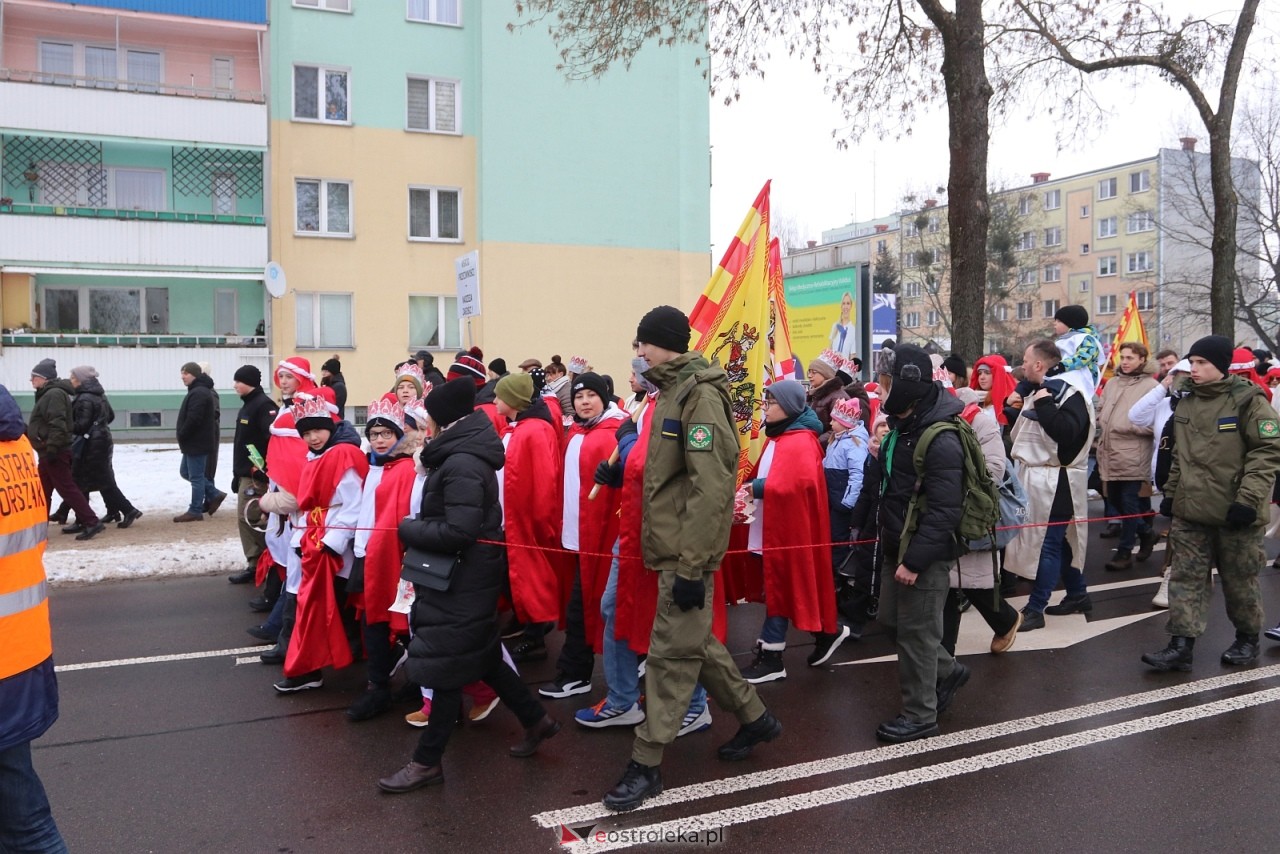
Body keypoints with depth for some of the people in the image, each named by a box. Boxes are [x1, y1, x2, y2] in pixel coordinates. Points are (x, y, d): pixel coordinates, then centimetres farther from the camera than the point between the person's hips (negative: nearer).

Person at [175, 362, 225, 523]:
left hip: (197, 443, -11)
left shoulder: (199, 393, -19)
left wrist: (181, 436, -13)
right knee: (186, 472, 18)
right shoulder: (197, 391, 16)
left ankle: (195, 511, 4)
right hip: (194, 442, 11)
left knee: (196, 476, -3)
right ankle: (214, 495, 22)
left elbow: (193, 419, -26)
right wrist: (183, 438, 14)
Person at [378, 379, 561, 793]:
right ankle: (536, 720, 32)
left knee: (445, 665, 1)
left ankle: (427, 761, 13)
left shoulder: (461, 465, -22)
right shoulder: (462, 455, 9)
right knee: (480, 655, 19)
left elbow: (459, 531, -27)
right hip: (467, 576, 10)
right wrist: (419, 527, 3)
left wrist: (409, 529, -15)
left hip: (463, 579, -10)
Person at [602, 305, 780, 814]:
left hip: (687, 551, -10)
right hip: (671, 545, 10)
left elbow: (711, 487, -22)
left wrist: (691, 564, -23)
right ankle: (754, 718, 35)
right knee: (693, 642, 18)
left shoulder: (700, 395, -16)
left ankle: (647, 764, 8)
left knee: (671, 652, -2)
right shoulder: (673, 391, 14)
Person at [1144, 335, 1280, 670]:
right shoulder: (1186, 403, 11)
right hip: (1190, 510, 5)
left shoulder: (1248, 400, -9)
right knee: (1186, 577, 2)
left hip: (1235, 513, -5)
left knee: (1239, 579, 9)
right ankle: (1181, 645, 4)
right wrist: (1171, 492, 15)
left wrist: (1249, 498, -18)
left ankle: (1247, 638, 28)